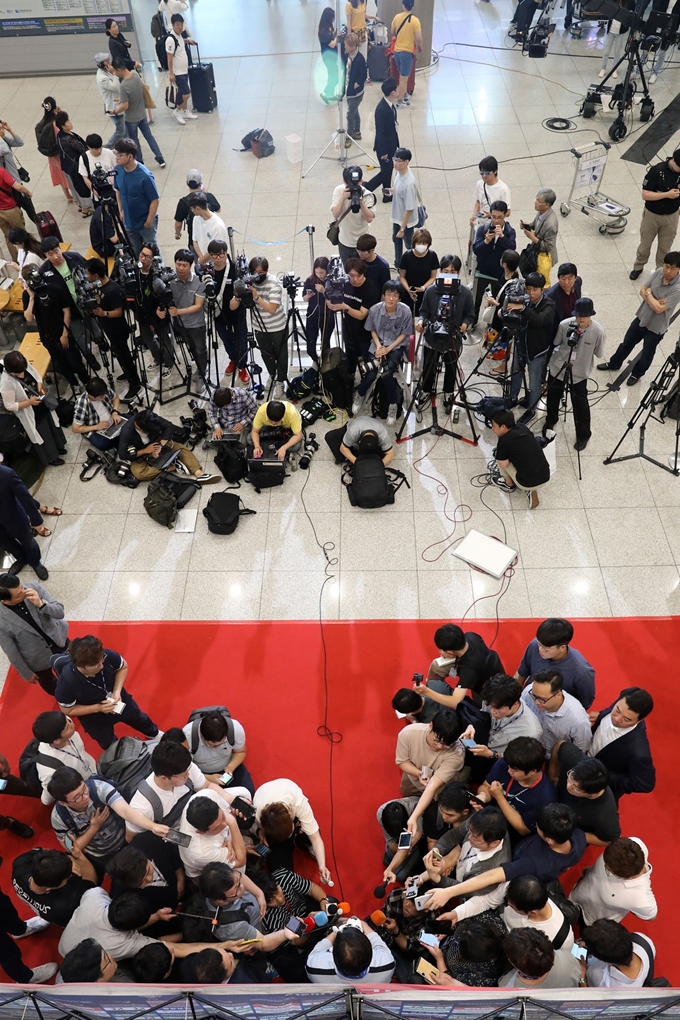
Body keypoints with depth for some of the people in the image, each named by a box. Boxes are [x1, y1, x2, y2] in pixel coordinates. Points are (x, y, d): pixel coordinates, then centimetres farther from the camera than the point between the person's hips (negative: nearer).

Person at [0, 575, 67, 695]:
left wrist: (41, 604, -39)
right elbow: (11, 652, -17)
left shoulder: (35, 589, -26)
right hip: (38, 660, -2)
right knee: (50, 687, 26)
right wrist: (26, 673, -4)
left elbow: (60, 612, -19)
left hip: (60, 641, 2)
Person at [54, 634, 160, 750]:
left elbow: (123, 667, -11)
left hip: (119, 701, 3)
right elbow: (67, 711, -22)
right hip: (94, 718, -2)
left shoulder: (108, 656, -36)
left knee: (139, 719, 32)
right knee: (110, 745, 26)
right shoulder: (66, 682, -41)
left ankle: (154, 733, 66)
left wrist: (117, 691, -24)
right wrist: (98, 708, -30)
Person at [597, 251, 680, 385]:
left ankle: (637, 374, 44)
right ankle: (614, 364, 48)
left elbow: (658, 309, -31)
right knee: (627, 343, 24)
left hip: (656, 327, -5)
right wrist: (652, 301, -22)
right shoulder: (658, 273, -13)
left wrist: (649, 293, -19)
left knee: (646, 355, 17)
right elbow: (642, 290, -3)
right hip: (641, 317, 5)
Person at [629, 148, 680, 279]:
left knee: (665, 247, 14)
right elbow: (645, 195, -21)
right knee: (645, 244, 16)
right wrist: (667, 194, -28)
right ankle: (638, 267, 38)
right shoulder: (657, 170, -21)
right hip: (652, 214, -2)